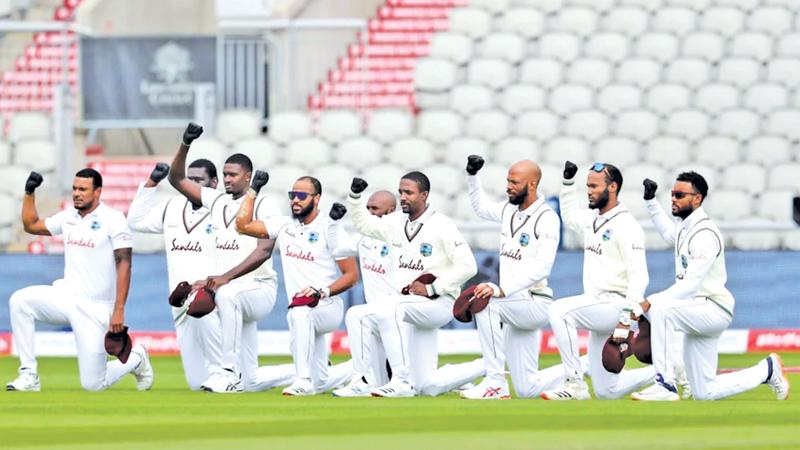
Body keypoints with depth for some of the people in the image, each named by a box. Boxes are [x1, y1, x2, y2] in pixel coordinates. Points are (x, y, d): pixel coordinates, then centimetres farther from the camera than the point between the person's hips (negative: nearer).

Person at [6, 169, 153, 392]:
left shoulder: (112, 219, -9)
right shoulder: (68, 218, 9)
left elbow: (124, 264, -14)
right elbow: (31, 225, 23)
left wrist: (119, 311, -21)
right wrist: (29, 192, 8)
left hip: (96, 308, -6)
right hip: (67, 298, 6)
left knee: (93, 384, -7)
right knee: (20, 300, -21)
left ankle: (135, 359, 26)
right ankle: (28, 375, -15)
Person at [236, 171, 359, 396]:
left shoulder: (330, 229, -8)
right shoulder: (284, 225, 9)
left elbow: (351, 275, -9)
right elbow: (243, 225, 6)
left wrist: (322, 292, -22)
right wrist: (253, 190, 3)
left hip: (327, 307, -7)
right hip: (303, 312, 7)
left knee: (300, 314, -42)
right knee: (321, 383, 8)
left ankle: (304, 382, -37)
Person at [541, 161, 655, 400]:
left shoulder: (626, 225, -12)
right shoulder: (591, 221, 14)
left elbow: (639, 276, -20)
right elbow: (569, 215, 39)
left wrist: (626, 319, -29)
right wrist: (568, 183, 25)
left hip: (614, 306, -9)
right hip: (598, 310, 9)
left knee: (560, 310, -30)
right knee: (607, 390, 6)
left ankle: (575, 385, -26)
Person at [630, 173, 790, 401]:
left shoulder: (705, 234, -18)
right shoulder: (685, 227, 11)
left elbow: (691, 284, -27)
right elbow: (668, 232, 39)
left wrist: (651, 302, -33)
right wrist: (651, 201, 30)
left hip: (714, 311, -10)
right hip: (698, 314, 10)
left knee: (660, 309, -34)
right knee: (705, 392, 9)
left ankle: (666, 386, -32)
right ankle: (767, 371, 27)